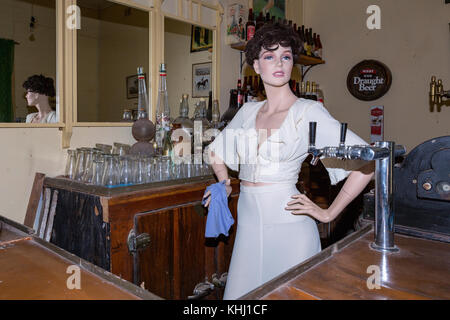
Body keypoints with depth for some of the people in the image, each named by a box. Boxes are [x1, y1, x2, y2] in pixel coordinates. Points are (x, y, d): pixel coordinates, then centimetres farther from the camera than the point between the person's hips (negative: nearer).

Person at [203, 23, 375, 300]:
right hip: (249, 223, 5)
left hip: (287, 225, -4)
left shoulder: (308, 112, -8)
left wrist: (329, 213, -10)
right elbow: (215, 150, 26)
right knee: (240, 293, 14)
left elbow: (368, 161, -12)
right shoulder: (248, 111, 8)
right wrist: (225, 185, 14)